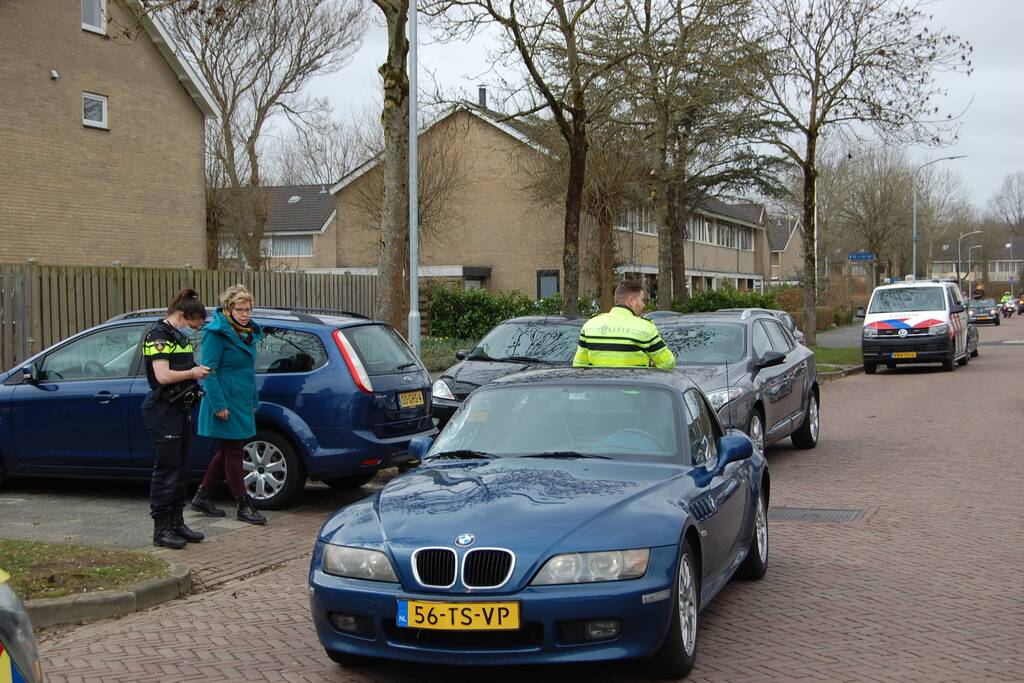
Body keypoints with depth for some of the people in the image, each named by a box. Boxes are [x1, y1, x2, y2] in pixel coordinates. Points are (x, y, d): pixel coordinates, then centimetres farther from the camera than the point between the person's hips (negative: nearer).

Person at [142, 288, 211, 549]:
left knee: (181, 469, 13)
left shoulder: (180, 337, 16)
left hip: (181, 408, 9)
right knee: (166, 469, -5)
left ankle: (177, 523, 21)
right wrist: (192, 373, -11)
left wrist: (198, 370, 7)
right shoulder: (158, 336, -13)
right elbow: (163, 376, -23)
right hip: (163, 410, -9)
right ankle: (161, 529, 1)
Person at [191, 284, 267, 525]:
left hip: (242, 403, 9)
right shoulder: (217, 333, -14)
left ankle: (203, 497, 26)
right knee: (233, 453, -1)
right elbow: (209, 371, -17)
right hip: (227, 403, -9)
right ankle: (244, 507, 5)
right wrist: (219, 405, -21)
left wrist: (254, 401, 22)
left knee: (228, 451, 14)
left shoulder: (249, 332, 13)